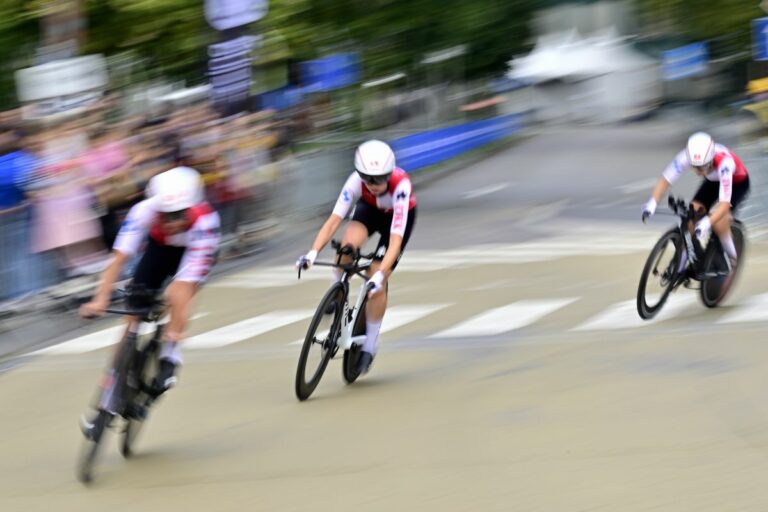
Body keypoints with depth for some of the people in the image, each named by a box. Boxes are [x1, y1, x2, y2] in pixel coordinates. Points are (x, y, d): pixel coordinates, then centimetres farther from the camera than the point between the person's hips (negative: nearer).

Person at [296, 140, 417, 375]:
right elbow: (334, 220, -37)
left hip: (398, 216, -2)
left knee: (376, 281, -12)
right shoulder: (356, 181, -34)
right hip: (370, 209, 2)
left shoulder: (400, 186, -42)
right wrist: (313, 253, -50)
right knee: (349, 243, -32)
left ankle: (370, 345, 5)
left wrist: (380, 276, -56)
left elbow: (395, 239, -46)